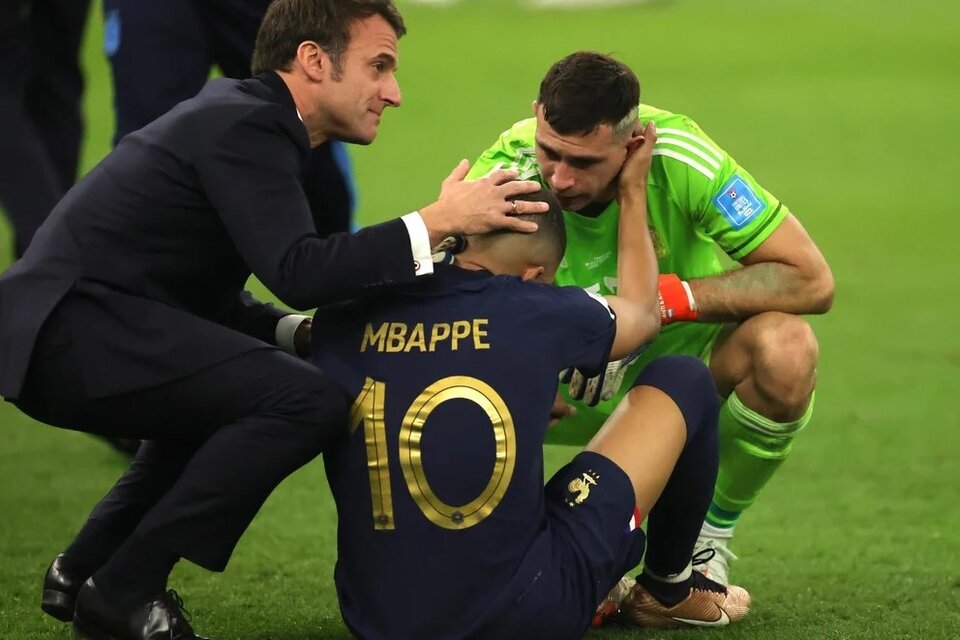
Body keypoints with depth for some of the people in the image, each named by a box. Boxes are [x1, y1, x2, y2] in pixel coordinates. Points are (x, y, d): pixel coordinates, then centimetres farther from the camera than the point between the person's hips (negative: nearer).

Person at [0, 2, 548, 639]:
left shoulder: (241, 114, 20)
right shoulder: (247, 127, -10)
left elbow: (209, 298, 22)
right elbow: (297, 270, -23)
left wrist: (300, 334, 7)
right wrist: (437, 223, -18)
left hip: (56, 335, 11)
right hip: (74, 330, -11)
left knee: (228, 392, 32)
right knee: (309, 401, -18)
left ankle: (84, 569, 23)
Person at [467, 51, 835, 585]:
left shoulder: (679, 157, -28)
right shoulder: (505, 171, -25)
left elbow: (812, 281, -26)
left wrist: (670, 299, -35)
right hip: (573, 384, 2)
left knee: (784, 348, -34)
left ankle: (711, 536, -5)